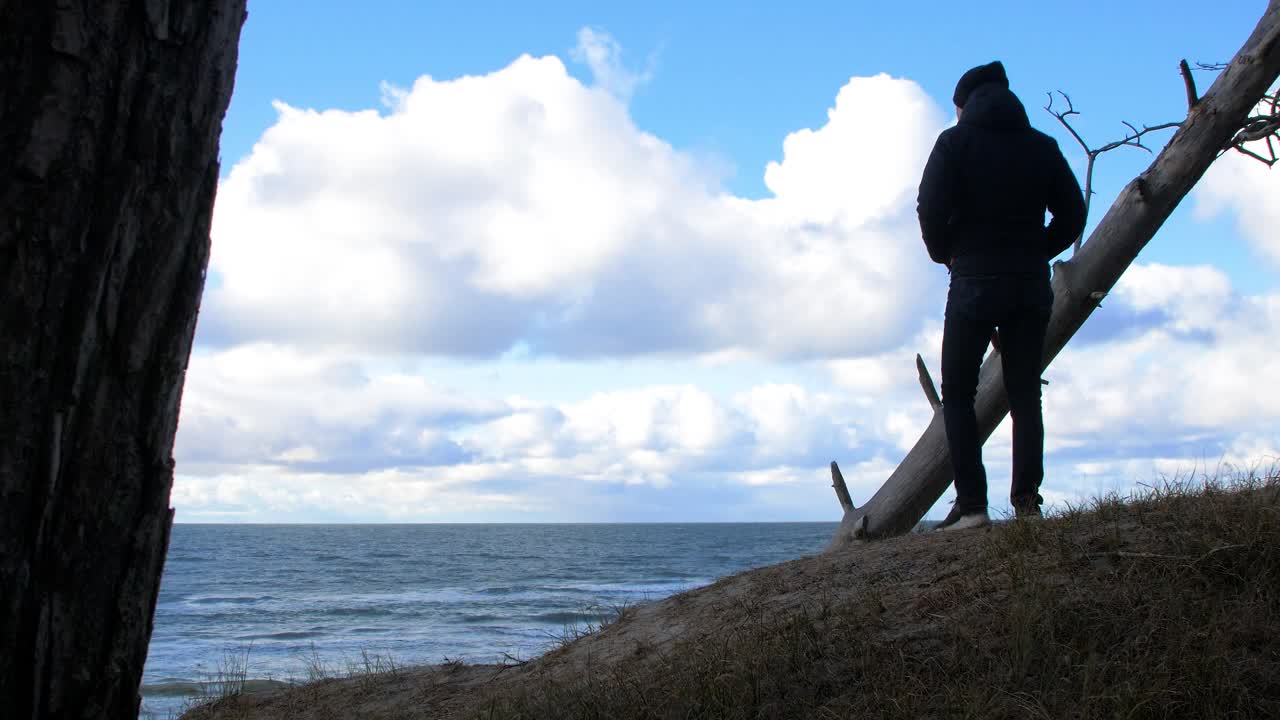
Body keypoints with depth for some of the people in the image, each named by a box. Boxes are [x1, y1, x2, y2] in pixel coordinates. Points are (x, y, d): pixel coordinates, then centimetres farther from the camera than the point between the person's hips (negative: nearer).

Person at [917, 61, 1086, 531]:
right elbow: (1072, 215, 7)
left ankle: (971, 504, -6)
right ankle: (1027, 501, 2)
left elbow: (931, 209, -11)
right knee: (1025, 395, 10)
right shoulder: (1043, 147, 10)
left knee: (958, 395, 4)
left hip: (974, 281, -4)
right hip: (1032, 285, 4)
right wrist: (1034, 254, 15)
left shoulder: (956, 142, -1)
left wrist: (944, 254, 6)